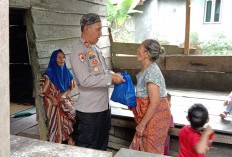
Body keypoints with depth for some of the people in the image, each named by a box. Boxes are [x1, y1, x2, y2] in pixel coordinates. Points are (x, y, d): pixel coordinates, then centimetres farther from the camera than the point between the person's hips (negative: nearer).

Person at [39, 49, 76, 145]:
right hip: (52, 100, -3)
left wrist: (63, 94, -5)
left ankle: (70, 138, -16)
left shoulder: (67, 72, 12)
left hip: (64, 98, 3)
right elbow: (44, 90, -1)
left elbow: (71, 87, 14)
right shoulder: (49, 73, -1)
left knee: (73, 112, -24)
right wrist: (53, 98, -13)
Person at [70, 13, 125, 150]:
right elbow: (85, 80, -26)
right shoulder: (79, 52, -18)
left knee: (102, 144, 22)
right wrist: (111, 78, -22)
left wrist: (116, 75, 5)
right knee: (88, 148, 6)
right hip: (89, 109, -9)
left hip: (103, 105, 9)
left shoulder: (95, 48, 11)